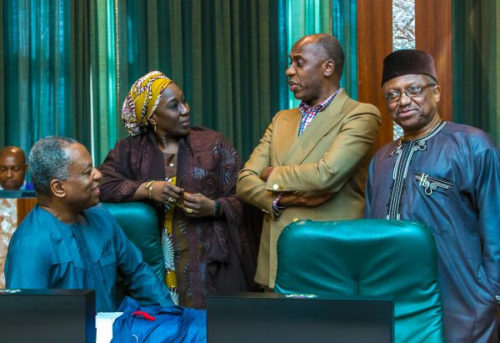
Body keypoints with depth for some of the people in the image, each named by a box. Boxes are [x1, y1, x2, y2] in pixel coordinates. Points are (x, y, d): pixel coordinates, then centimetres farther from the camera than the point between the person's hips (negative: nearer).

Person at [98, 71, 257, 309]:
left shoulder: (213, 144, 5)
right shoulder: (130, 150, 8)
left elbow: (241, 199, 3)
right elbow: (102, 183, -5)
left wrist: (213, 207, -15)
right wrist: (148, 189, -14)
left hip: (210, 261, 0)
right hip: (154, 265, 0)